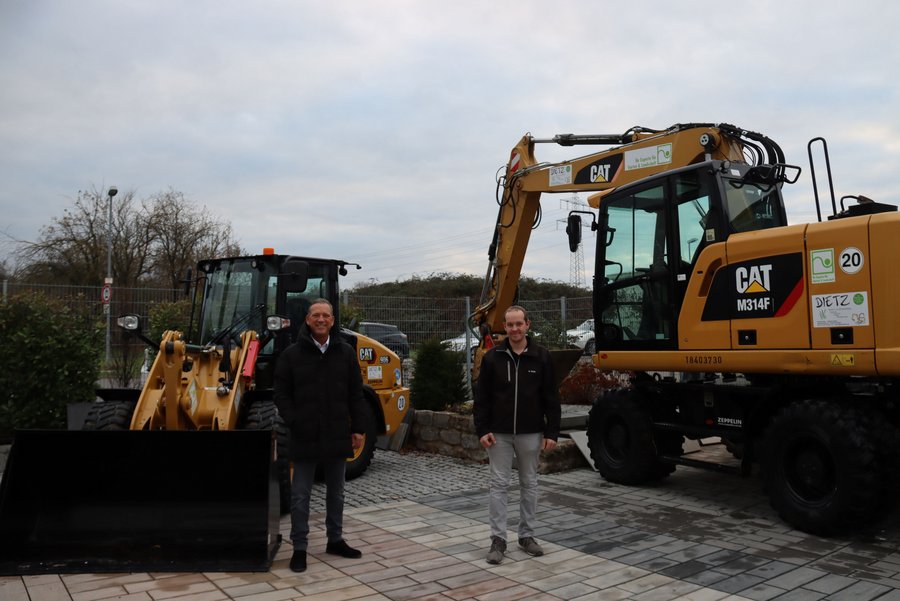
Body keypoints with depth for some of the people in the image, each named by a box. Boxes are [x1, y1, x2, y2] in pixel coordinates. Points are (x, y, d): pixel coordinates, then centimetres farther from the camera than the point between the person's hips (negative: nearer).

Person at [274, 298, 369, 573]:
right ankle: (299, 547, 17)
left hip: (337, 436, 3)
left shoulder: (345, 352, 3)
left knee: (336, 492, 16)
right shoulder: (292, 354, -4)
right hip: (305, 437, -3)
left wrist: (358, 428, 1)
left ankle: (335, 540, 32)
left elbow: (356, 394, 5)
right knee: (300, 495, 5)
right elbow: (282, 395, -2)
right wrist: (294, 423, -13)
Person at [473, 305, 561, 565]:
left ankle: (527, 536, 24)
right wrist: (482, 430, -8)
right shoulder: (492, 357, -2)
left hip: (530, 433, 1)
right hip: (499, 434, -1)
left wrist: (551, 433, -5)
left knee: (529, 484, 11)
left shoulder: (541, 356, -2)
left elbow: (551, 398, -1)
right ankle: (498, 539, 10)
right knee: (499, 485, 3)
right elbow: (482, 397, -1)